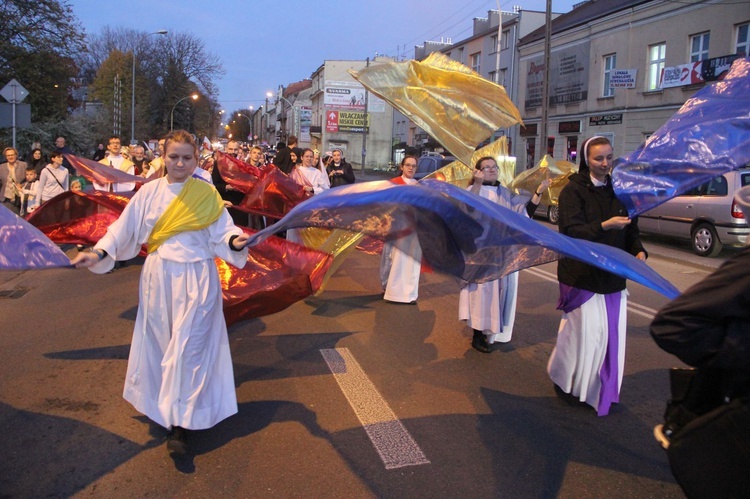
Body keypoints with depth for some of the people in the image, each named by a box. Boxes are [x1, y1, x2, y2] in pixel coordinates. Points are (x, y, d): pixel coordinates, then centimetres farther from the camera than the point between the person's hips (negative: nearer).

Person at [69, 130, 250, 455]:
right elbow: (124, 229, 3)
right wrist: (98, 253, -10)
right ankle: (163, 405, 30)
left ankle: (180, 423, -1)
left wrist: (236, 241, -26)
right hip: (158, 276, 3)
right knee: (160, 341, 11)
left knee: (189, 345, -4)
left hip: (197, 278, -2)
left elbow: (221, 232, -4)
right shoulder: (149, 192, 3)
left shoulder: (207, 194, -1)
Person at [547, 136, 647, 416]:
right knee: (585, 329, -4)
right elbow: (572, 231, -15)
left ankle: (603, 389, 21)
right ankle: (564, 379, 19)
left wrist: (638, 251, -5)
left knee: (612, 330, 5)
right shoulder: (573, 191, -5)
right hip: (581, 274, -5)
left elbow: (630, 230, 14)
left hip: (612, 275, 5)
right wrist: (604, 226, -29)